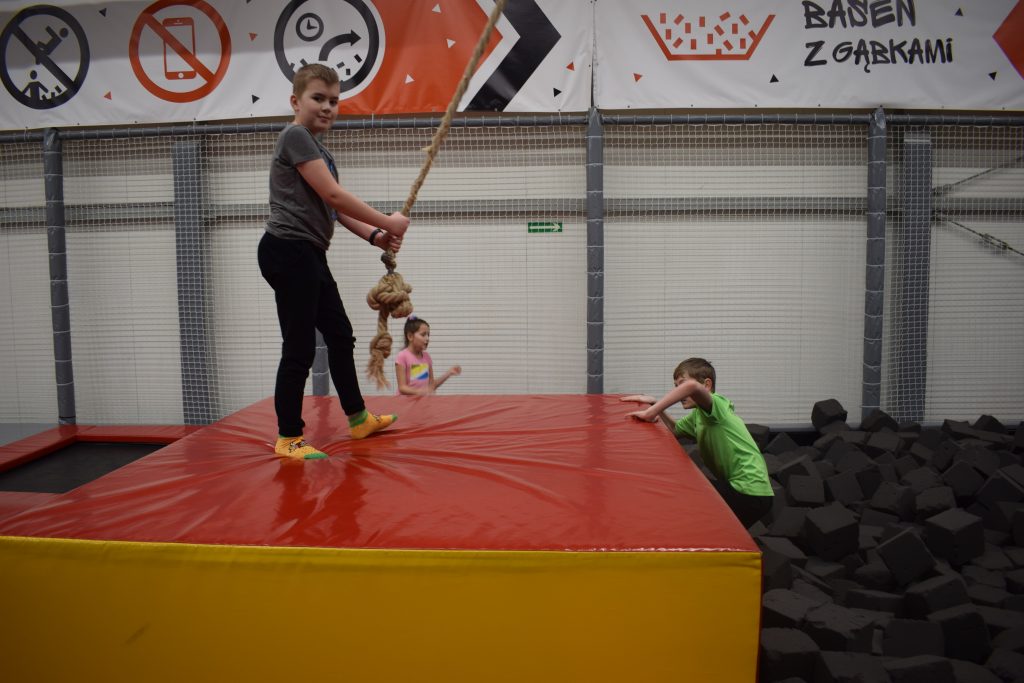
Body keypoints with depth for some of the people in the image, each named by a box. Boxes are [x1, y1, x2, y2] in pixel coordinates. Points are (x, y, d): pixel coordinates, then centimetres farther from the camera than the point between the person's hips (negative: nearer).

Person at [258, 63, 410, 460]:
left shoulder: (319, 152, 21)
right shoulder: (295, 137, -9)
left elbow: (333, 209, 14)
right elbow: (333, 195, -17)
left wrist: (374, 236, -1)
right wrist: (387, 223, -11)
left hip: (309, 256, 10)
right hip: (288, 252, -10)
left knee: (340, 335, 16)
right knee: (300, 348, -7)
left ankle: (358, 419, 29)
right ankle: (288, 438, 5)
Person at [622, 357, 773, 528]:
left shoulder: (717, 403, -15)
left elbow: (692, 386, -36)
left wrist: (650, 413, -33)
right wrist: (655, 405, 3)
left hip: (750, 493, -8)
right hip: (739, 486, 8)